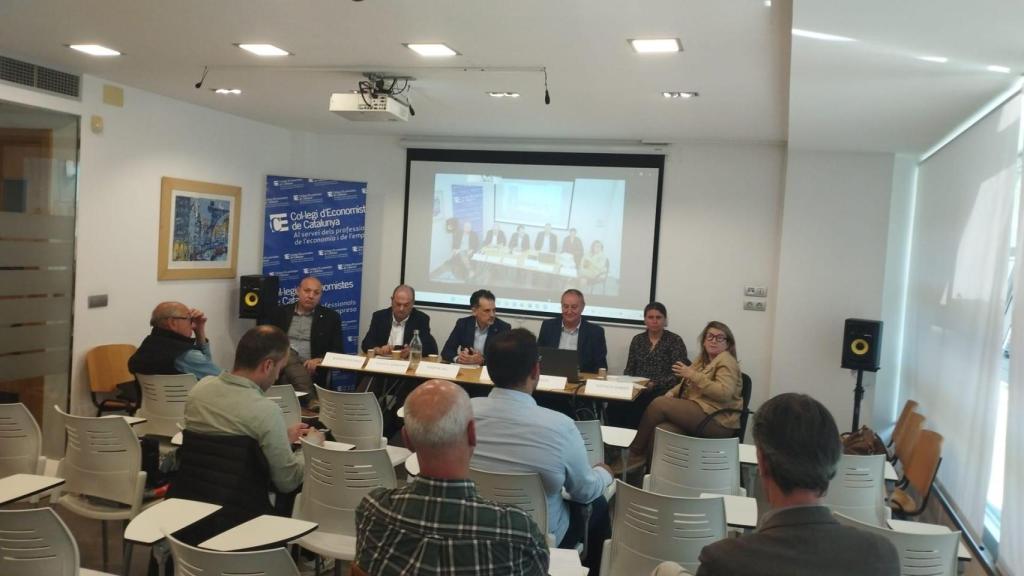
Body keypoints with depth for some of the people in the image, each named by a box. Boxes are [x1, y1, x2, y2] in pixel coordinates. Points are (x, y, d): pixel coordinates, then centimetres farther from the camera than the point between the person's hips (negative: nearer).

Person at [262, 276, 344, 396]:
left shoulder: (330, 317, 11)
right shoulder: (279, 313, 15)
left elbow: (338, 351, 7)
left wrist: (320, 360, -15)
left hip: (310, 367, -2)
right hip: (282, 360, 2)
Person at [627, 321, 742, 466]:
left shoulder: (726, 360, -5)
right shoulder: (703, 360, 19)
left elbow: (724, 393, -20)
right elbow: (686, 384, 24)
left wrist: (693, 374, -18)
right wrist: (671, 393, 1)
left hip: (718, 421, -8)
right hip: (698, 412, 8)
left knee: (659, 404, -17)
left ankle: (635, 455, -8)